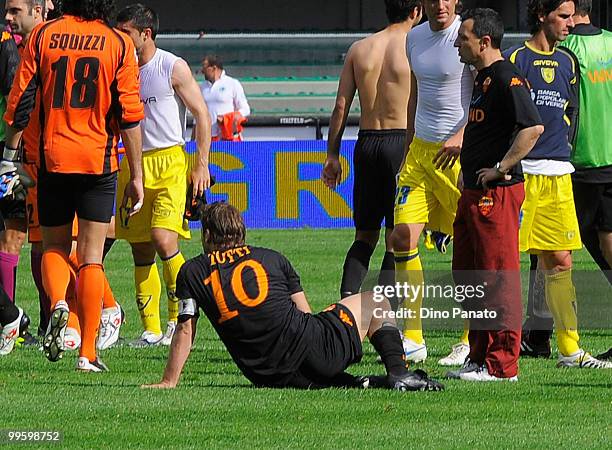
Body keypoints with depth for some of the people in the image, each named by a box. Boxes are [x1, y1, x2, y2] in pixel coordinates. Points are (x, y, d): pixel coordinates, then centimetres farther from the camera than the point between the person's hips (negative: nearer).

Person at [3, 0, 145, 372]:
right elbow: (130, 115, -4)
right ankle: (88, 352, -3)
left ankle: (58, 302, -14)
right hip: (99, 160, -1)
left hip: (52, 159, 1)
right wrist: (136, 176, 1)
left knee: (54, 247, 16)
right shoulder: (119, 44, -1)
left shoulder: (42, 36, 1)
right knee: (91, 257, 3)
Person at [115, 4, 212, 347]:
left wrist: (202, 165, -8)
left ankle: (180, 319, -7)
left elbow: (202, 115, -3)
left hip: (169, 161, -5)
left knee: (163, 239, -19)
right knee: (141, 250, 2)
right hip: (134, 164, 5)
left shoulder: (173, 68, -4)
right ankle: (151, 331, 6)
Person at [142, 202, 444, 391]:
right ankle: (398, 373, 0)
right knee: (375, 303, 23)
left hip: (265, 374, 0)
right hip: (310, 346, 0)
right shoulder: (271, 258, 14)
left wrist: (168, 382, 10)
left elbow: (185, 330, 4)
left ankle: (356, 385, -5)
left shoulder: (192, 272, 10)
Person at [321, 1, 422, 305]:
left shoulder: (359, 49, 8)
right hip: (401, 143, -4)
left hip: (366, 143, 4)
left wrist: (332, 156, 12)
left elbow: (341, 106, 7)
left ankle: (347, 299, -6)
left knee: (365, 235, 14)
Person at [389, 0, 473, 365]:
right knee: (402, 237, -2)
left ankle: (471, 342, 9)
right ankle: (413, 340, 3)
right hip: (421, 148, 7)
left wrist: (461, 137, -30)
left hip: (460, 153, -7)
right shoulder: (415, 38, 11)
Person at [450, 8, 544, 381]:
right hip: (474, 193, 11)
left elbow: (533, 127, -26)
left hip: (498, 192, -11)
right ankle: (481, 357, 21)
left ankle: (502, 364, -5)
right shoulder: (483, 79, 17)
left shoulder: (506, 78, -15)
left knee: (499, 278, -7)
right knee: (468, 277, 14)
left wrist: (501, 168, -21)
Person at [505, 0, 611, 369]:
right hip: (520, 172, -6)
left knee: (560, 262, 8)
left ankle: (570, 349, 12)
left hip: (558, 173, 6)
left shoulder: (567, 62, 15)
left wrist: (561, 151, 14)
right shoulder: (516, 59, -5)